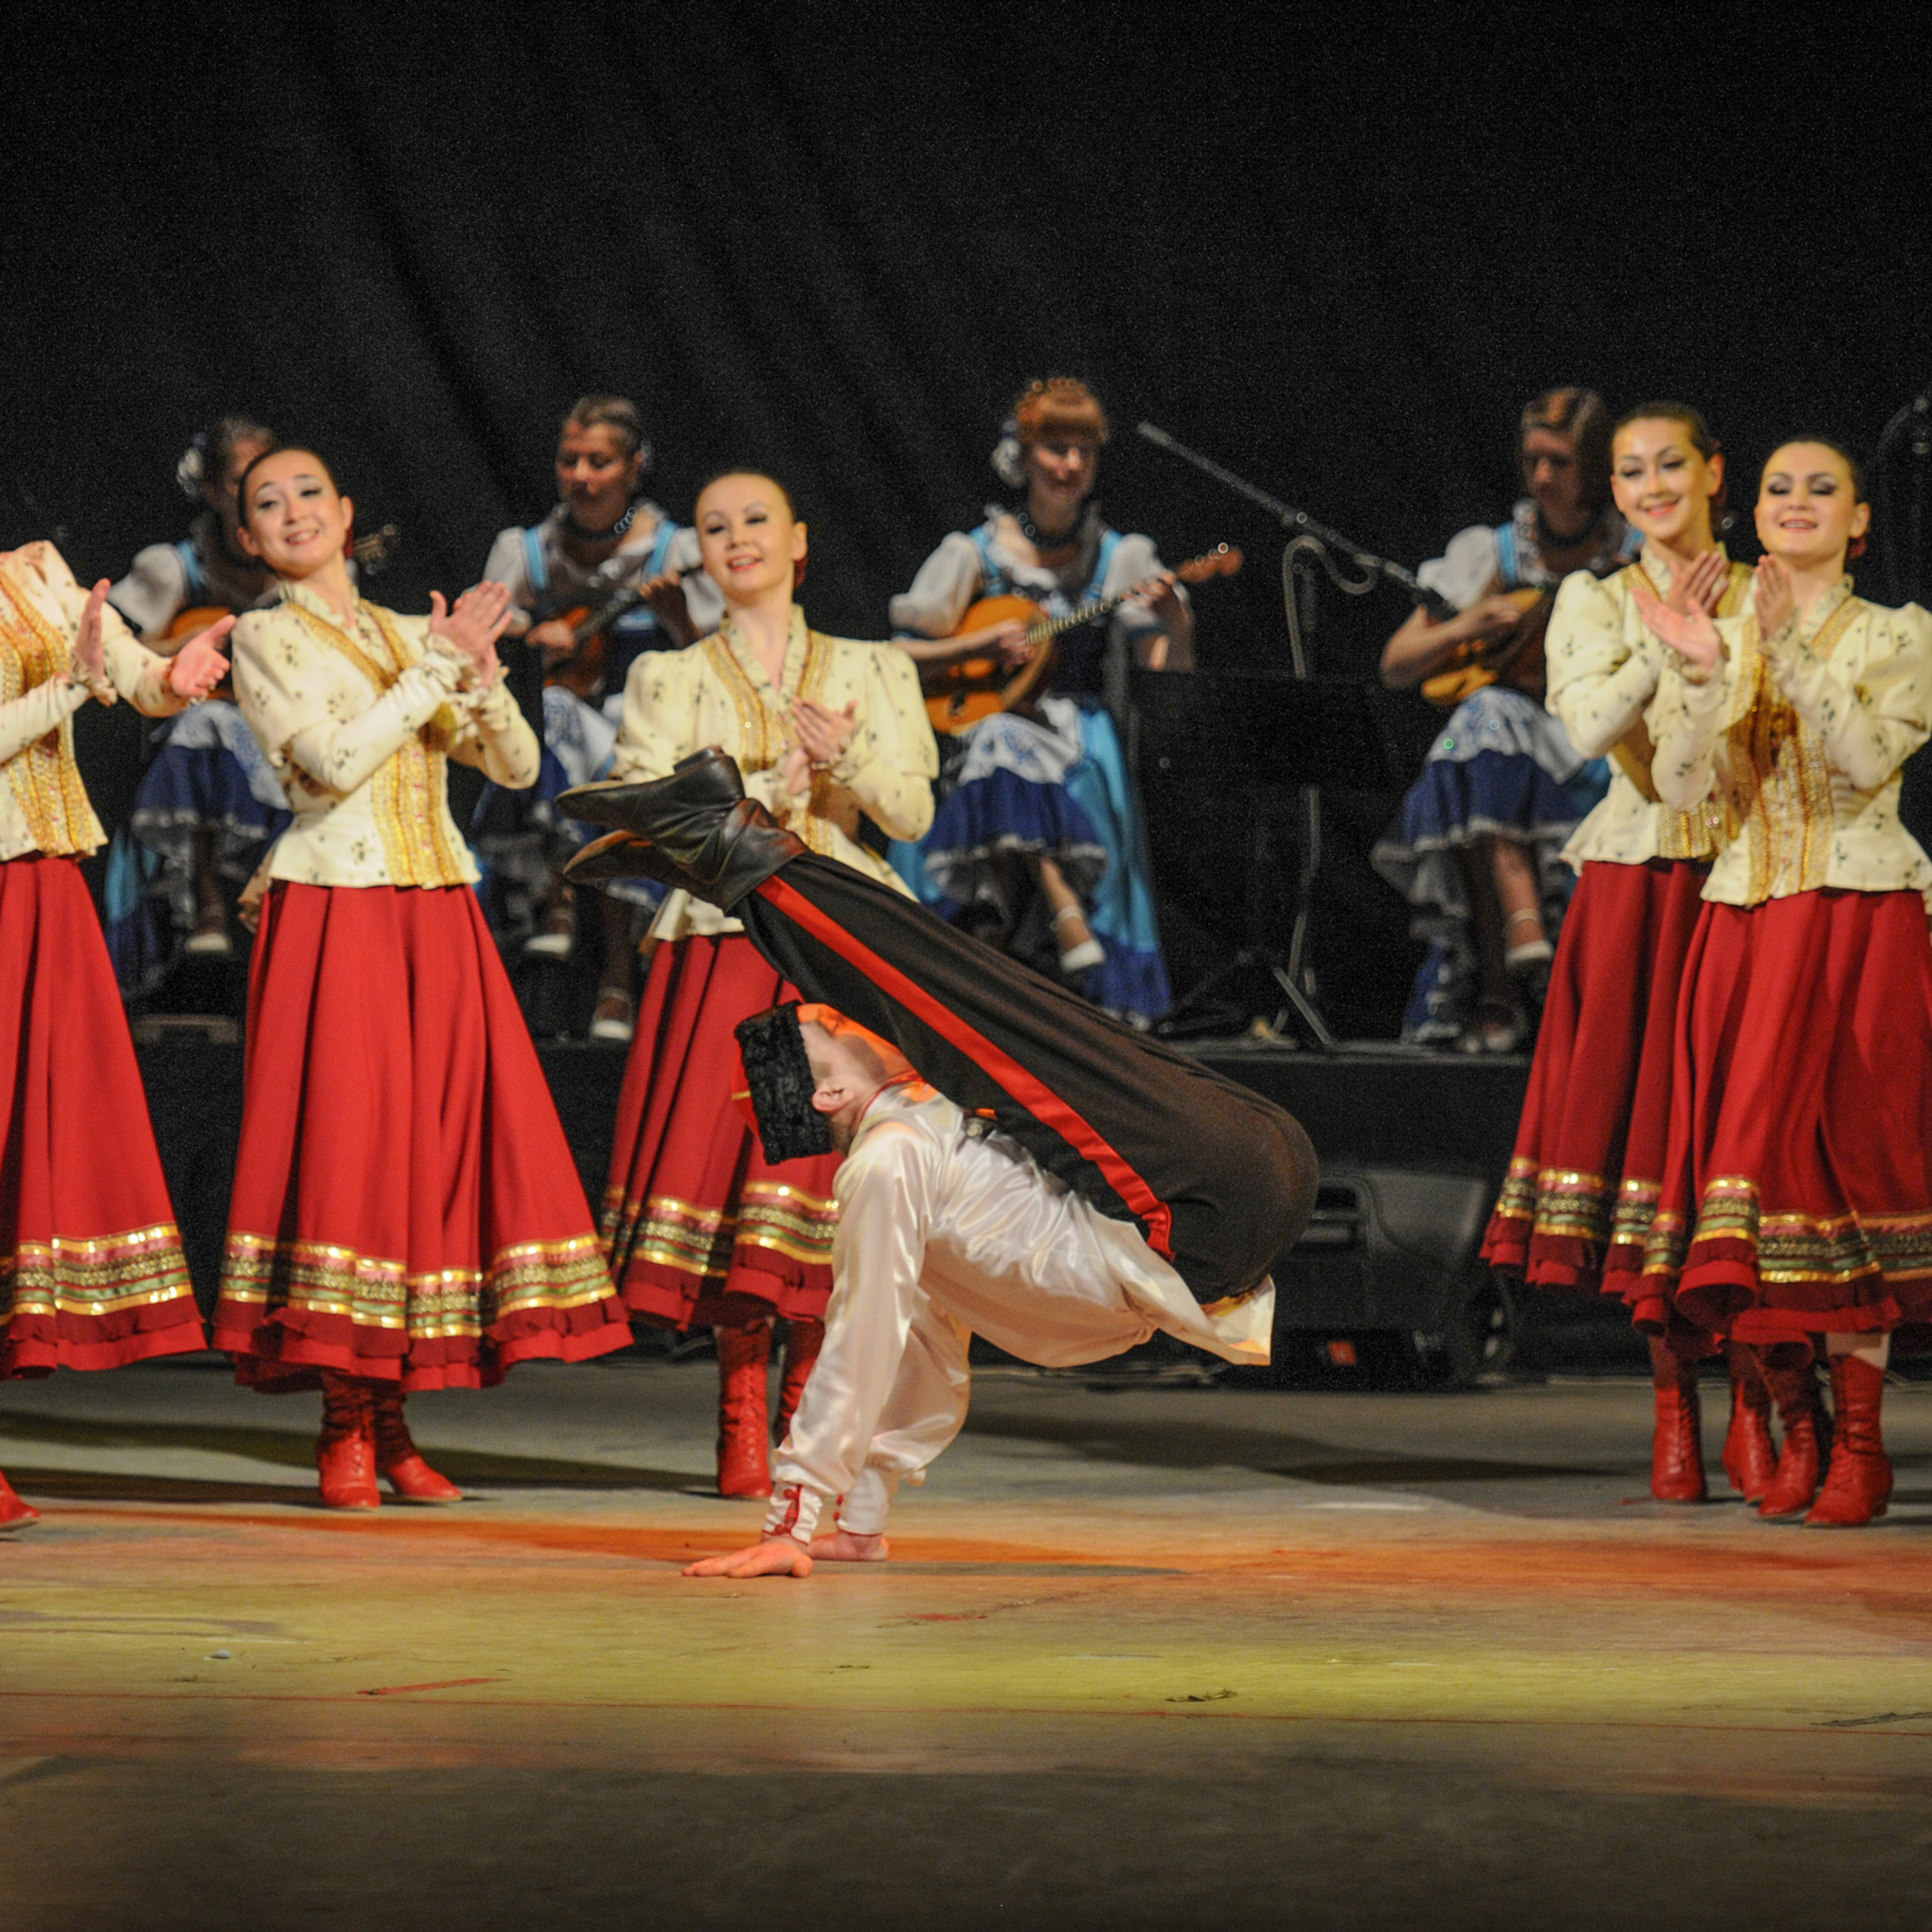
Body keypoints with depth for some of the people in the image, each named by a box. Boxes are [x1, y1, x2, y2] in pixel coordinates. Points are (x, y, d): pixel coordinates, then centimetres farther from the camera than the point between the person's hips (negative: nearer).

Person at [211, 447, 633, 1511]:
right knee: (341, 1138, -10)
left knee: (439, 1139, -1)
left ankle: (389, 1420, 5)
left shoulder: (414, 635, 18)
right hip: (334, 913, -5)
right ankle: (344, 1430, -6)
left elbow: (517, 765, 11)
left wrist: (482, 676, -7)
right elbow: (333, 763, -12)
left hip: (439, 919, 5)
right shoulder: (264, 639, 3)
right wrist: (438, 667, -8)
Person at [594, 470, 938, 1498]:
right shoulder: (668, 677, 11)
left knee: (828, 1167, -8)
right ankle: (742, 1416, -3)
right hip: (724, 947, -1)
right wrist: (773, 788, -11)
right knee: (730, 1154, -11)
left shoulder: (872, 671, 14)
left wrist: (848, 757, -15)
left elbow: (913, 811, 4)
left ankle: (811, 1416, -3)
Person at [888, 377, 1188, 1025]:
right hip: (990, 719, -1)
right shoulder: (976, 552, 6)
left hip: (1081, 728, 1)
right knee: (1002, 755, -37)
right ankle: (1079, 943, -40)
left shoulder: (1119, 557, 9)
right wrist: (984, 644, -10)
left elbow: (1173, 669, 1)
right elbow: (903, 658, 5)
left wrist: (1175, 620, -21)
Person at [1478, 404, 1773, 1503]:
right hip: (1636, 888, 0)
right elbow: (1590, 725, -9)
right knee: (1648, 1115, -2)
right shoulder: (1597, 604, 9)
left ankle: (1753, 1411, -1)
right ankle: (1675, 1406, 6)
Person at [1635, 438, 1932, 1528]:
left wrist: (1790, 649, -24)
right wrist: (1701, 673, -15)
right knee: (1745, 1148, -3)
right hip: (1746, 921, 3)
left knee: (1843, 1153, -10)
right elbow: (1684, 790, 0)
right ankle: (1798, 1431, 7)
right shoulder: (1724, 640, 12)